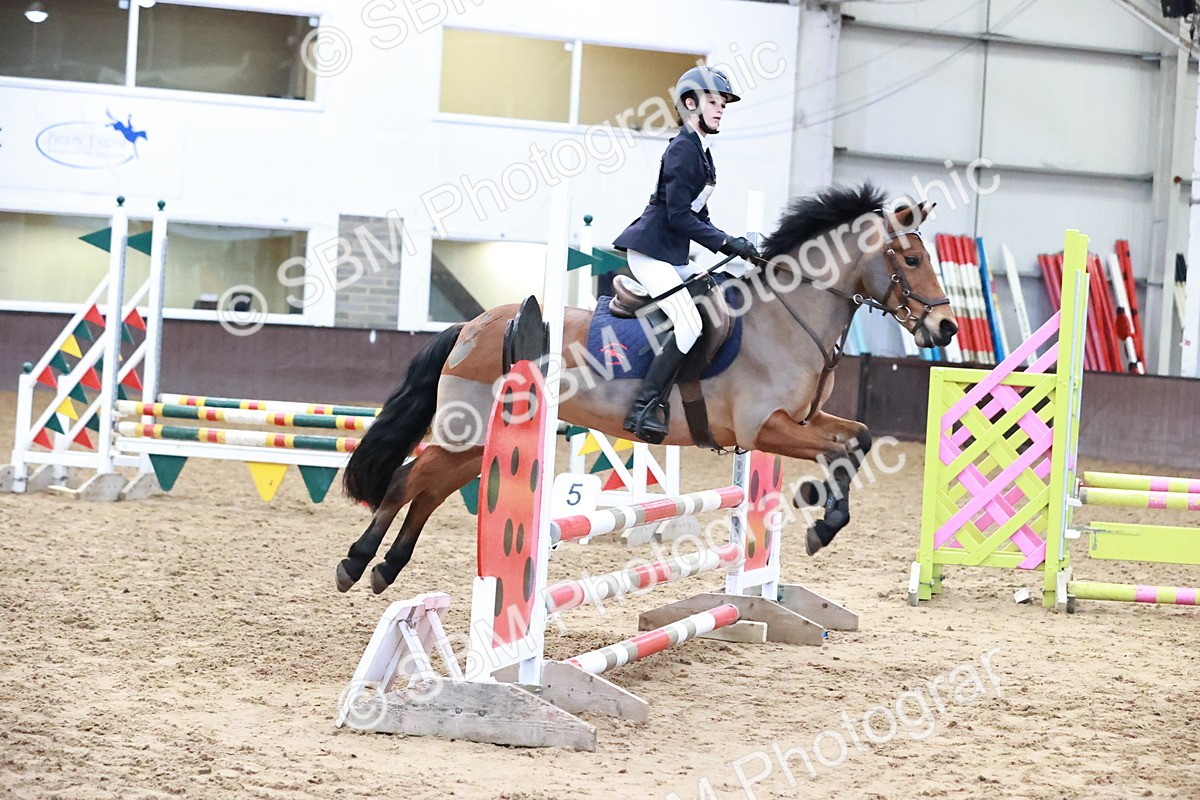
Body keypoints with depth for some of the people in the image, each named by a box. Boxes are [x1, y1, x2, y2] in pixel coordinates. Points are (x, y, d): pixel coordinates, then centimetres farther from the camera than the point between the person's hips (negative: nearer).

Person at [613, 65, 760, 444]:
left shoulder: (700, 151, 16)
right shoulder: (683, 148, -14)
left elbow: (697, 216, 21)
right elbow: (679, 216, -19)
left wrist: (731, 244, 9)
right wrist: (727, 243, -17)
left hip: (673, 256, 10)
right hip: (650, 251, -10)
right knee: (689, 324, -21)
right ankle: (644, 408, -19)